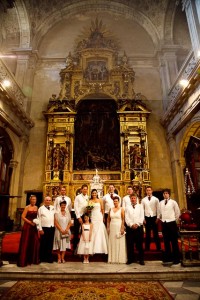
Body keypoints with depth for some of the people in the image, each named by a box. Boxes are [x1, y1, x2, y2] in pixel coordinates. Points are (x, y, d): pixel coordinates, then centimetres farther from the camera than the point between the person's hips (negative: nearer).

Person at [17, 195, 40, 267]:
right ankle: (24, 260, 13)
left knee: (34, 242, 6)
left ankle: (33, 259, 20)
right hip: (27, 226, -5)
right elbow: (23, 217, -11)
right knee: (26, 243, 2)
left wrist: (37, 222, 1)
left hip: (34, 227, 5)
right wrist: (30, 222, -15)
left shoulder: (36, 208, 9)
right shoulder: (27, 207, -6)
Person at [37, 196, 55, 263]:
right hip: (44, 228, -3)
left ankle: (49, 258, 23)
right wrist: (40, 229, -9)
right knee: (43, 244, 6)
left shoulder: (53, 208, 10)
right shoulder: (41, 208, 0)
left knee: (50, 244, 10)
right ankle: (42, 258, 21)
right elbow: (39, 219, -4)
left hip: (52, 228, 3)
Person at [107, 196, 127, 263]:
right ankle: (113, 259, 16)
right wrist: (108, 228, 3)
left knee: (119, 243, 1)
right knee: (112, 243, 7)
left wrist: (122, 228, -15)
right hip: (112, 227, 4)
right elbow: (108, 219, 11)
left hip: (119, 227, -4)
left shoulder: (121, 209, -3)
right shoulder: (111, 209, 8)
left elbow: (123, 220, -8)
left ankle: (120, 259, 12)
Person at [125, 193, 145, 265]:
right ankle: (130, 259, 17)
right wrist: (131, 225, -13)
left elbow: (142, 217, 0)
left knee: (139, 244, 4)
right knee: (130, 244, 4)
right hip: (130, 227, 1)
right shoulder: (127, 208, 9)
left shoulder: (140, 206, 8)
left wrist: (137, 224, -13)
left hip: (139, 227, 0)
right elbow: (126, 218, 0)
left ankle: (141, 259, 16)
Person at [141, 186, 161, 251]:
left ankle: (158, 247, 18)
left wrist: (157, 218, -5)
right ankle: (147, 248, 19)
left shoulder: (156, 199, -1)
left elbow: (158, 209, -1)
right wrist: (143, 219, -1)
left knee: (156, 233, 7)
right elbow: (142, 209, 2)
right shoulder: (143, 200, 1)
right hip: (147, 217, 1)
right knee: (147, 233, 10)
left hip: (154, 217, -1)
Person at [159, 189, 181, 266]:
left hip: (171, 223, -4)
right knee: (166, 241, 13)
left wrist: (174, 220, 4)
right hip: (164, 223, 4)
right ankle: (168, 258, 26)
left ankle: (176, 259, 15)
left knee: (174, 242, 4)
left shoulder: (173, 202, -6)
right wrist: (161, 219, 9)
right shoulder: (161, 203, 4)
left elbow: (178, 212, 1)